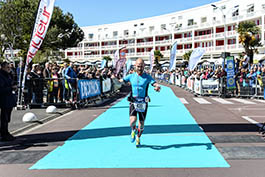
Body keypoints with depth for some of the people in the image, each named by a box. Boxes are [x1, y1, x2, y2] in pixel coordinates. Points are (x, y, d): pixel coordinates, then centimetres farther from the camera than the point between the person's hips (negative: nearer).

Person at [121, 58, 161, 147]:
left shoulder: (147, 77, -2)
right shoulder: (131, 76, 4)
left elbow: (156, 84, -12)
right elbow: (121, 81, 6)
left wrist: (157, 87, -36)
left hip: (143, 103, 0)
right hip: (133, 102, 0)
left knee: (141, 124, 6)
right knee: (133, 121, -21)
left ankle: (138, 138, 37)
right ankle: (133, 131, 17)